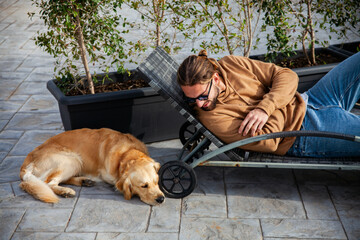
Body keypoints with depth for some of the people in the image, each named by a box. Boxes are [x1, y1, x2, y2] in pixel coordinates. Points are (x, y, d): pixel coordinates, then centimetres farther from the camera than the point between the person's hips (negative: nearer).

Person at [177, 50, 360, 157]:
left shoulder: (231, 64, -8)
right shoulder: (211, 118, -22)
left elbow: (288, 76, -6)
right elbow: (268, 142, -23)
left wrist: (265, 108, -23)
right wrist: (278, 107, -13)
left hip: (307, 100, 6)